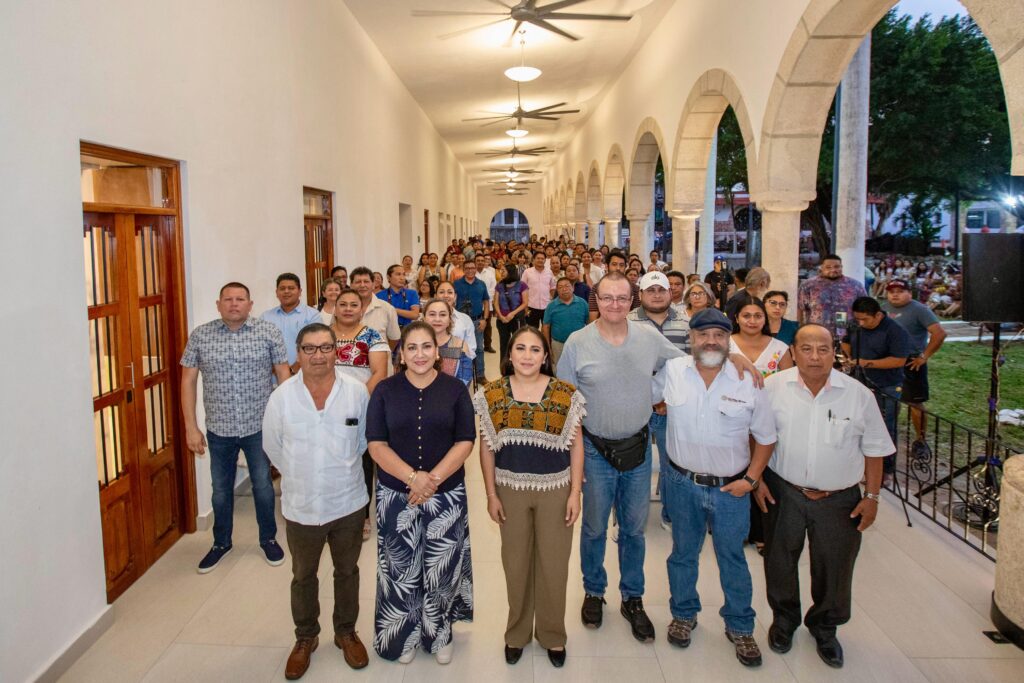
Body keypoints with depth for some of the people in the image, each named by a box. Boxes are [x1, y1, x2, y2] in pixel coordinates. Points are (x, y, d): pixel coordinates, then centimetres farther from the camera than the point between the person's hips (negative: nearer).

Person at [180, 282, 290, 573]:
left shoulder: (269, 331, -5)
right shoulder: (200, 335, -2)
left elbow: (283, 374, -2)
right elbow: (188, 381, 1)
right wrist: (191, 427, -2)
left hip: (259, 427, -1)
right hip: (219, 429, 2)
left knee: (263, 486, 11)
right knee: (221, 489, 16)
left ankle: (269, 539, 32)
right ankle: (221, 543, 36)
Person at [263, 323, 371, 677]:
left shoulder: (357, 392, -12)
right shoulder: (282, 397, -12)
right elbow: (273, 447, 1)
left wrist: (342, 469, 7)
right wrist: (300, 477, 6)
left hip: (347, 502, 0)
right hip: (301, 506, 0)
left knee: (347, 572, 18)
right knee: (303, 576, 18)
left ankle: (346, 632, 40)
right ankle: (305, 637, 40)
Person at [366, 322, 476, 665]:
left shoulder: (455, 389, -1)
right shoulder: (385, 391, -1)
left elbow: (465, 441, -4)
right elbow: (376, 444, -5)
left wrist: (434, 478, -16)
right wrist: (412, 477, -17)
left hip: (446, 494, 0)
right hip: (396, 494, 0)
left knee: (441, 567, 9)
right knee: (401, 568, 9)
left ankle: (439, 634, 32)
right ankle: (404, 636, 32)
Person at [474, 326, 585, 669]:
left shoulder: (566, 394, -6)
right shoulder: (492, 394, -4)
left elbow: (575, 446, -1)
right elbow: (486, 447, 0)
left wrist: (575, 493, -4)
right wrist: (491, 494, -2)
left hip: (555, 489, 0)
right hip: (511, 489, 1)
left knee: (553, 564, 10)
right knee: (516, 563, 14)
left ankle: (553, 634, 32)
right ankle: (517, 633, 35)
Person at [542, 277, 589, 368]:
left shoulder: (582, 303, -2)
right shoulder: (551, 306, -1)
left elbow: (589, 323, 3)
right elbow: (546, 327, 1)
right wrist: (548, 347, -2)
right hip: (558, 344, 0)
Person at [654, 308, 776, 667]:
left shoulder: (748, 381, -9)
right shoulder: (671, 371, -8)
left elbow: (765, 436, 0)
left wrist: (751, 479, -5)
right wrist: (664, 405, -5)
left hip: (731, 488, -1)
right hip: (682, 482, 1)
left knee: (732, 558, 14)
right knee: (683, 553, 18)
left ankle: (739, 626, 34)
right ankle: (684, 614, 40)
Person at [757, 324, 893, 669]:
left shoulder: (859, 395, -9)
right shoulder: (773, 387, -10)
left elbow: (874, 449, 1)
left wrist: (871, 496, 0)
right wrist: (757, 479, -1)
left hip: (839, 499, 0)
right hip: (783, 493, 0)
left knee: (834, 567, 13)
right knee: (780, 560, 16)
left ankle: (824, 628, 40)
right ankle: (784, 619, 43)